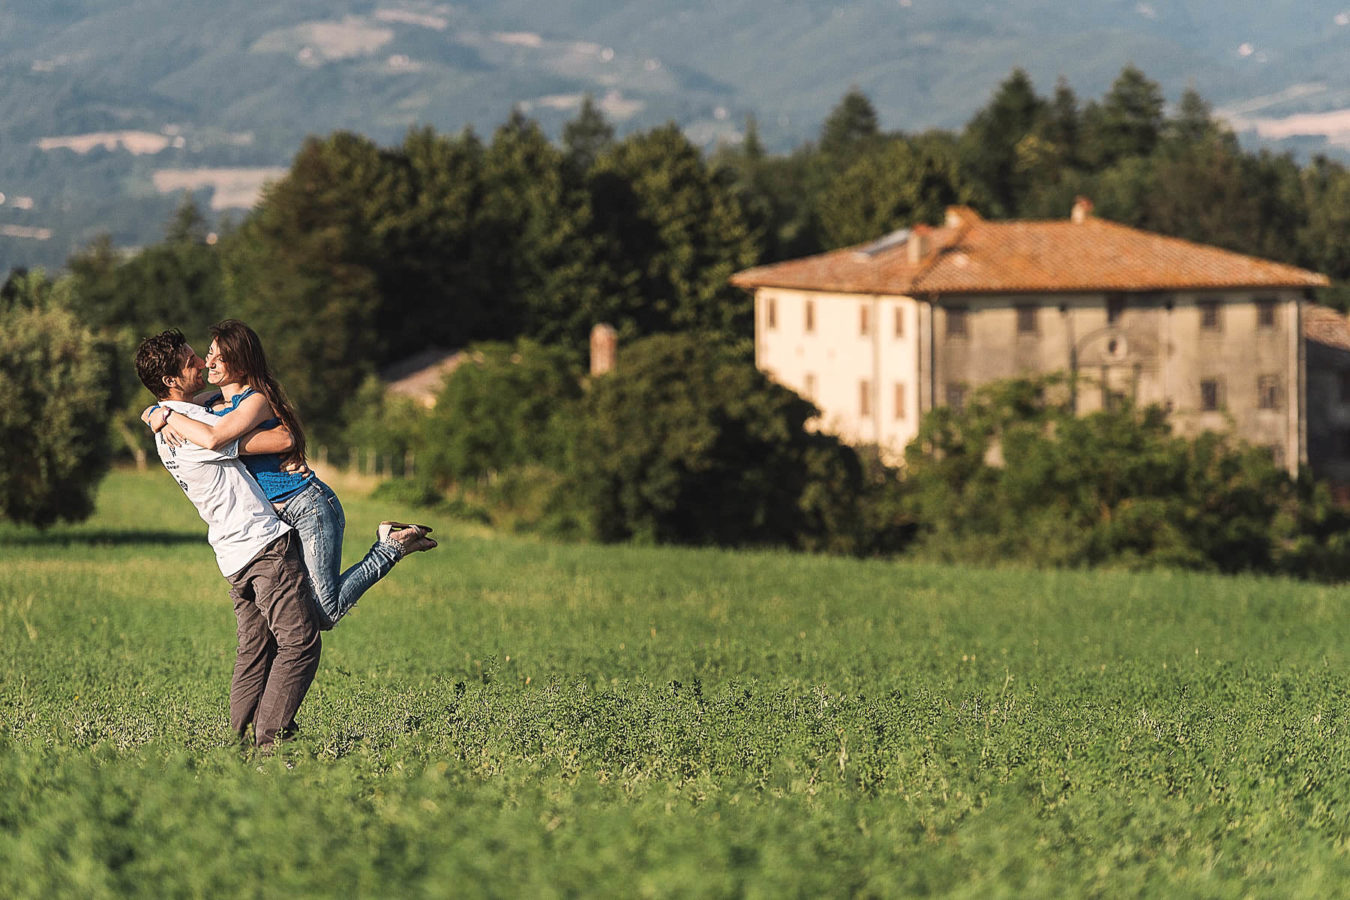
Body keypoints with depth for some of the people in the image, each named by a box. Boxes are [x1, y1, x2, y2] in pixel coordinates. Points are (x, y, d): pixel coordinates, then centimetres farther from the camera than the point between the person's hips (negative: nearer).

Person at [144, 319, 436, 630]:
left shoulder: (256, 401, -16)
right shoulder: (211, 401, 10)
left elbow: (212, 438, -33)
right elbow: (151, 412, 16)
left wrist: (166, 415, -20)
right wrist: (165, 424, -7)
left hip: (309, 507, -9)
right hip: (275, 519, 9)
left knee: (325, 613, -14)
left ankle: (392, 546, 3)